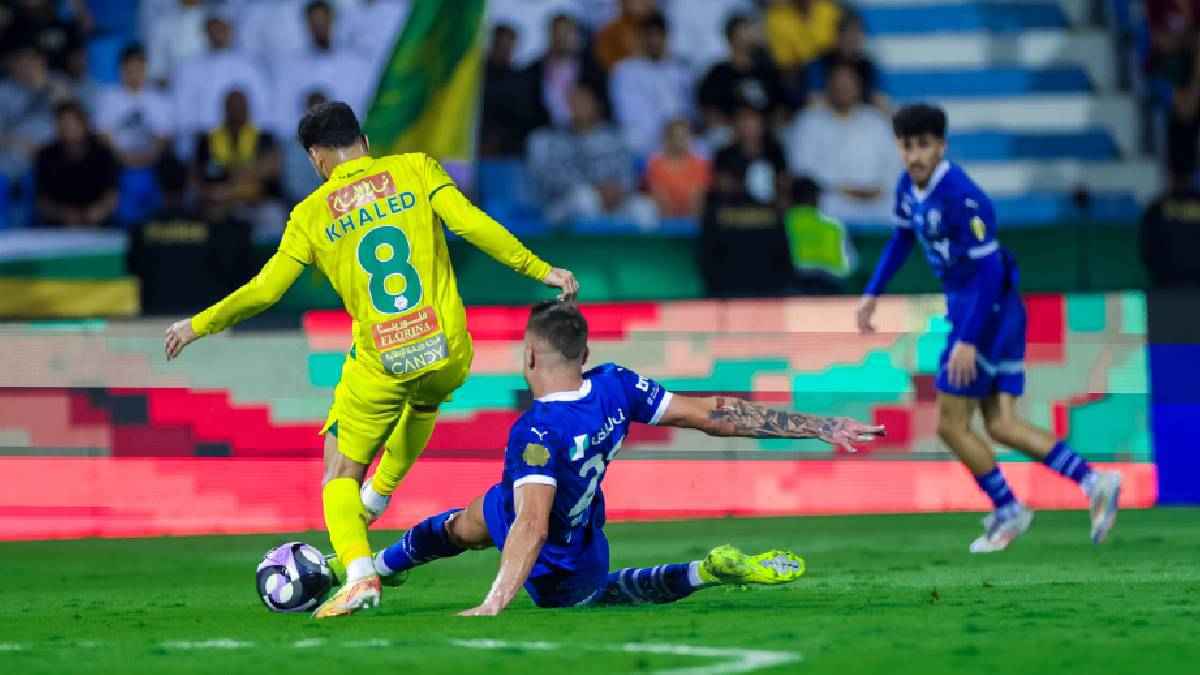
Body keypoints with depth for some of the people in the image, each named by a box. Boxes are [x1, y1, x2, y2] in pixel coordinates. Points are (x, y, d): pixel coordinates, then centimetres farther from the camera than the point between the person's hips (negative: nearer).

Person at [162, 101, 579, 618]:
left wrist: (198, 326, 14)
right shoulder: (416, 169, 3)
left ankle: (359, 573, -15)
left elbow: (265, 290, 1)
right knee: (423, 402, 39)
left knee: (340, 474, 9)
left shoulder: (312, 214, 3)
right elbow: (471, 224, -8)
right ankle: (379, 495, 48)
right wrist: (541, 270, -3)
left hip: (381, 363, -2)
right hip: (447, 352, 2)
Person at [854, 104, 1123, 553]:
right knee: (1000, 426, 6)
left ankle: (1008, 512, 13)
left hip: (987, 309, -9)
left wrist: (968, 340, -26)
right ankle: (1093, 483, 3)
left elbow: (989, 269, -25)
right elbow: (902, 239, 24)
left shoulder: (960, 197, -24)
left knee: (951, 424, -1)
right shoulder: (909, 186, 3)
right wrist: (872, 294, 19)